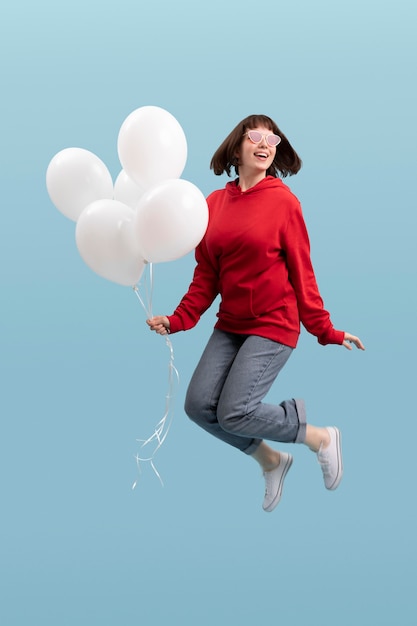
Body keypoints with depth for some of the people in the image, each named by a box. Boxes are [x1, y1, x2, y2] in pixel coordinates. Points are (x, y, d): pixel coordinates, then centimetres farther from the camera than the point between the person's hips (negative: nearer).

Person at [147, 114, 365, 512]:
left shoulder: (283, 200, -8)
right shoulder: (214, 203, 4)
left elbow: (301, 273, -5)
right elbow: (206, 274, 7)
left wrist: (326, 331, -6)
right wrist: (178, 320, -3)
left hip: (273, 325, -5)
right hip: (230, 325, 6)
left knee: (234, 413, -15)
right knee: (199, 405, -3)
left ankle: (322, 438, 9)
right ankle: (272, 461, 20)